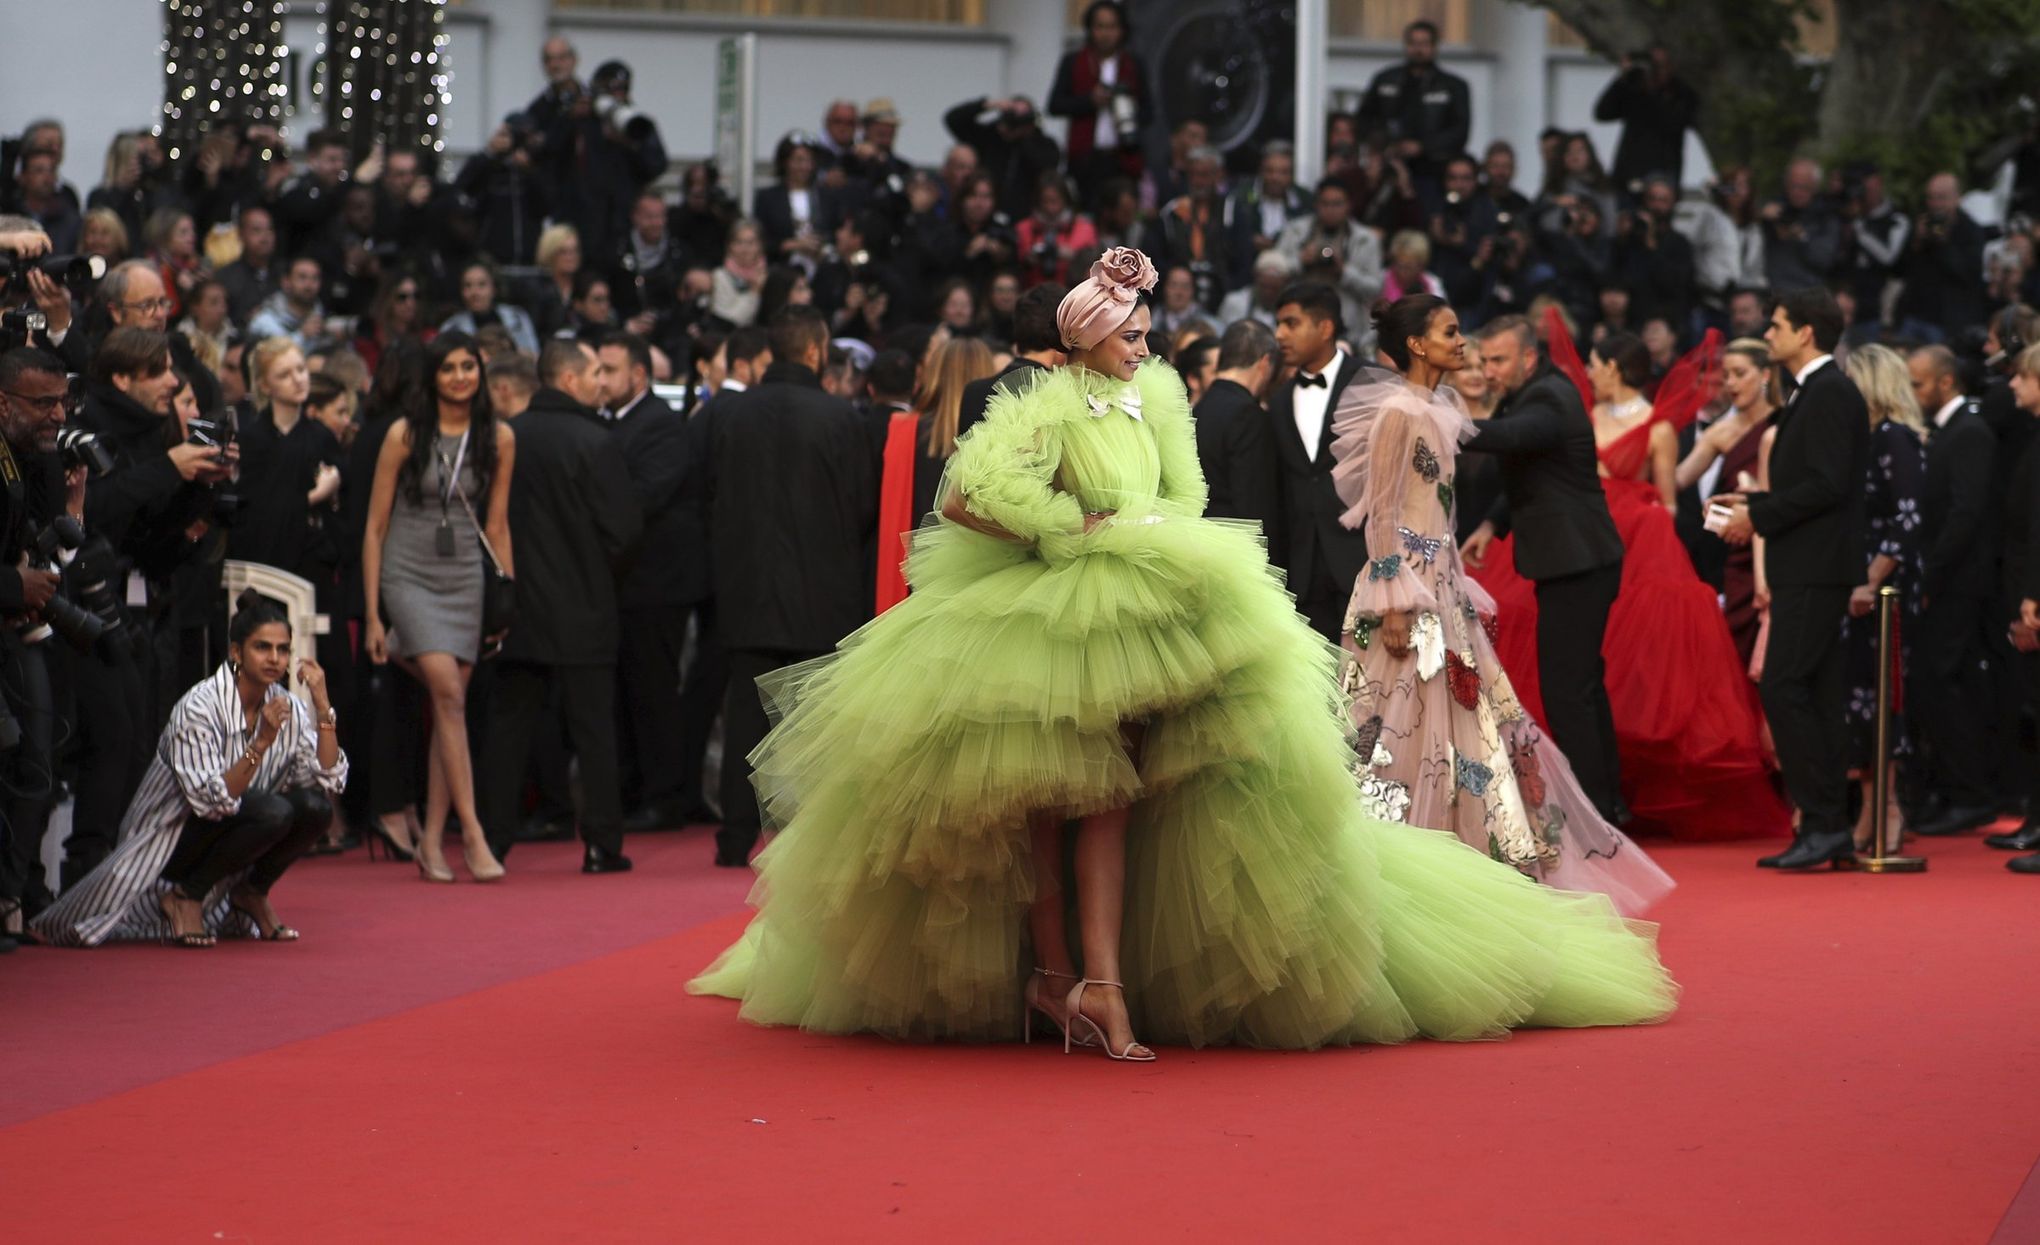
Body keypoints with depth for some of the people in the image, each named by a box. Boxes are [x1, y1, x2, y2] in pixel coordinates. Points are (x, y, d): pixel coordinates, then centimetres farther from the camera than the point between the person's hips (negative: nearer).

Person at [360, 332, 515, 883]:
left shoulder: (498, 438, 4)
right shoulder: (404, 434, -3)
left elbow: (497, 526, 12)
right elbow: (375, 527, 0)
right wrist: (372, 614, -3)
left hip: (465, 579, 3)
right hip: (409, 574, -3)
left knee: (449, 705, 1)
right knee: (449, 694, -18)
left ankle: (431, 840, 7)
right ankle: (472, 831, -19)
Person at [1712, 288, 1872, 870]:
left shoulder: (1830, 392, -13)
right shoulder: (1816, 392, 19)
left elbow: (1827, 485, -21)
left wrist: (1758, 517, -14)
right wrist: (1753, 504, 15)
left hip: (1816, 570, -11)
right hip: (1806, 568, 11)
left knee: (1784, 689, -14)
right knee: (1816, 699, 9)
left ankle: (1822, 823, -13)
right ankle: (1831, 833, 10)